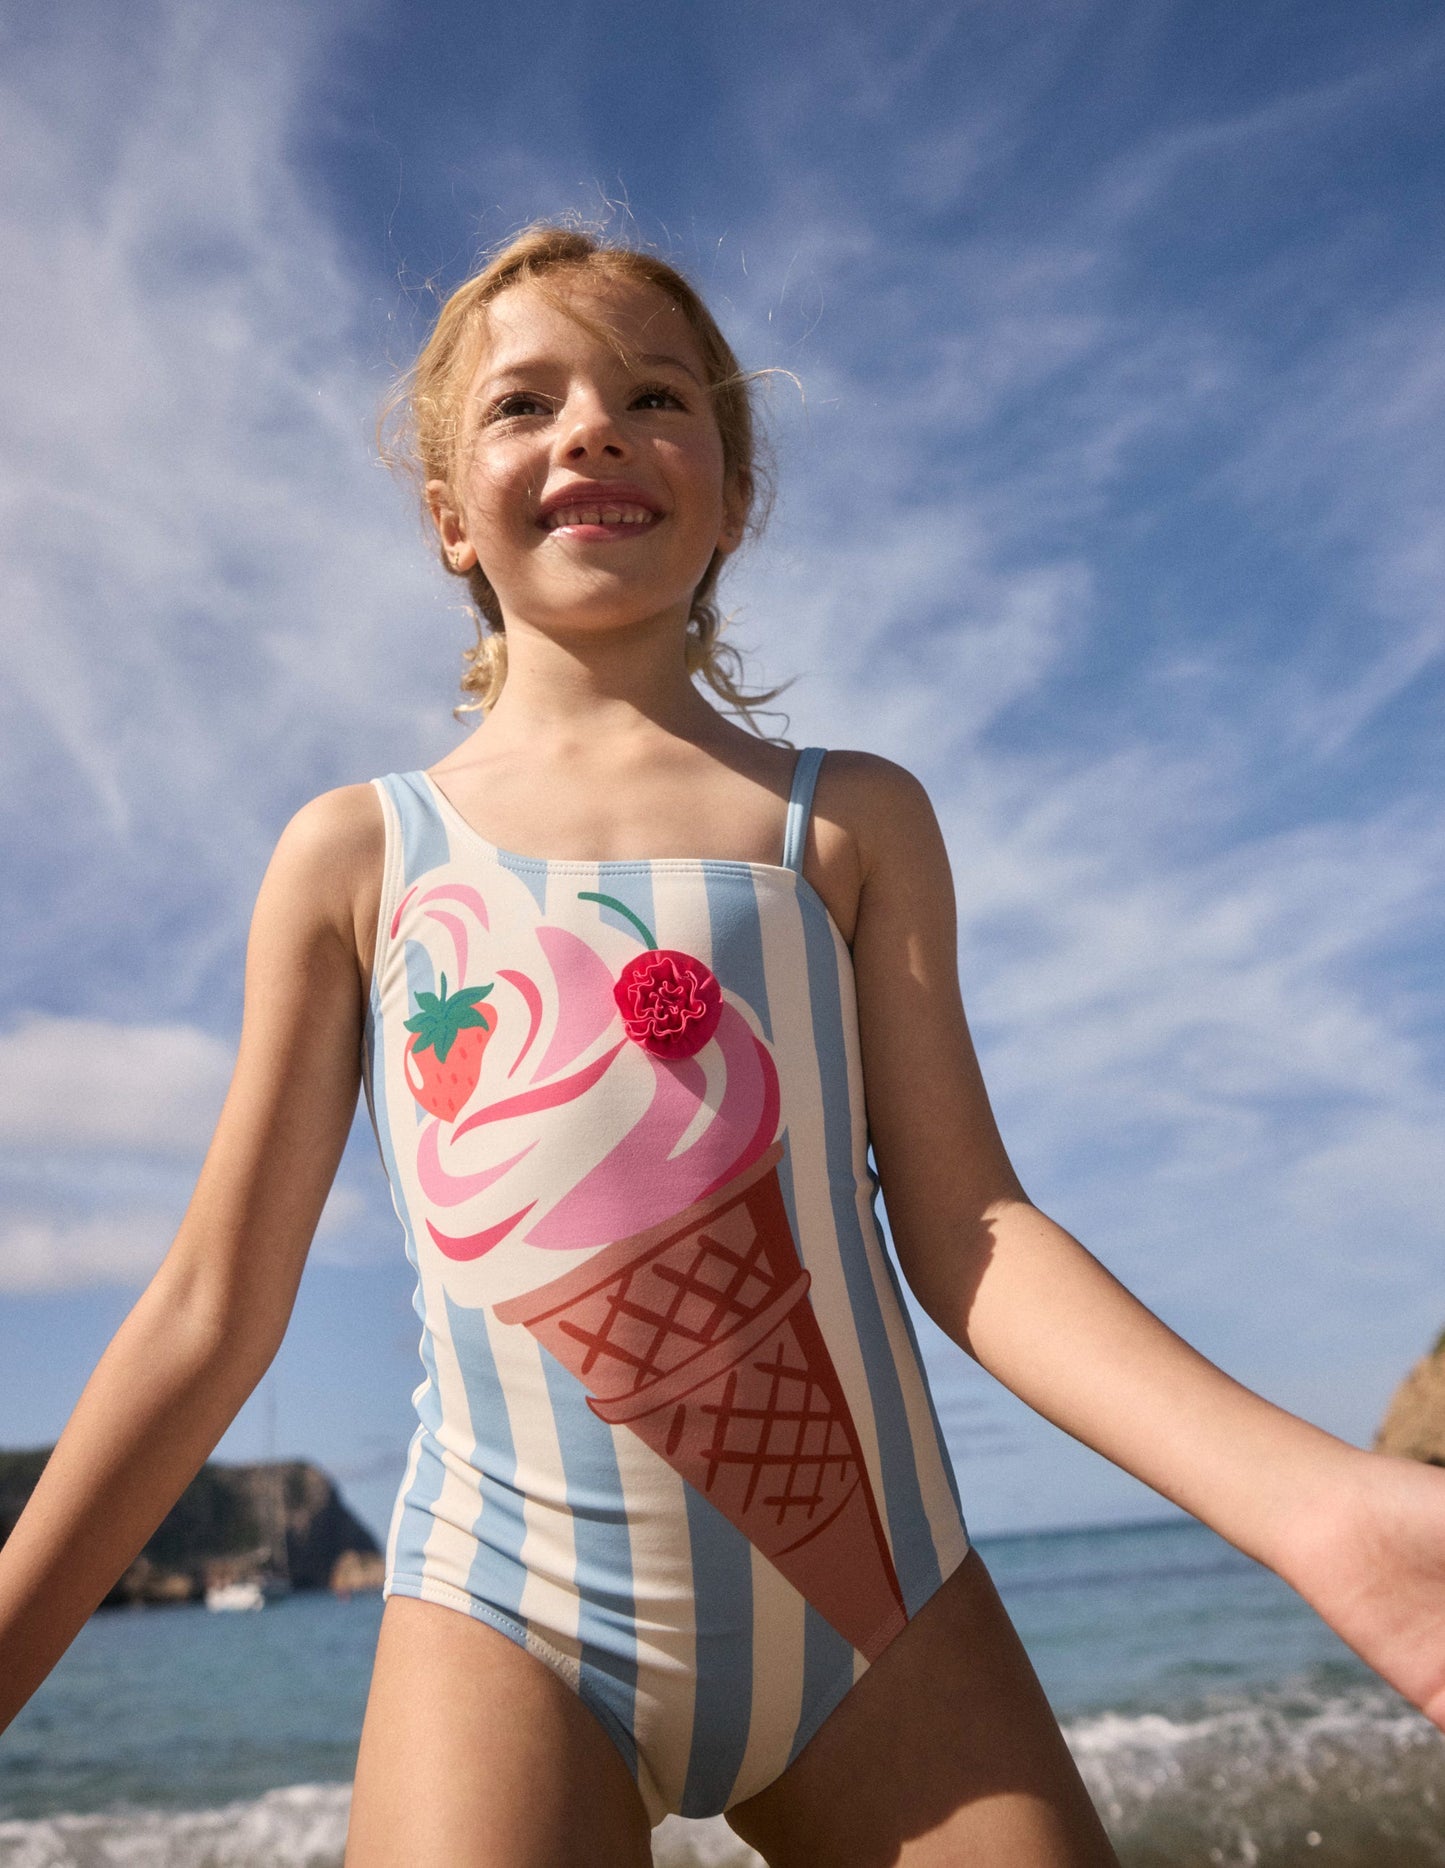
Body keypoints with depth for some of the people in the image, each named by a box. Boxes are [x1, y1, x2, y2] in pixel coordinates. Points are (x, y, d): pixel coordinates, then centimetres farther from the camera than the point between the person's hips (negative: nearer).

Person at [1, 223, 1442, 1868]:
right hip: (510, 1620, -1)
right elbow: (214, 1312, 5)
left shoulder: (853, 824, 5)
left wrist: (1309, 1496, -13)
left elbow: (963, 1231, -1)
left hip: (878, 1602, 2)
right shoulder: (357, 856, 3)